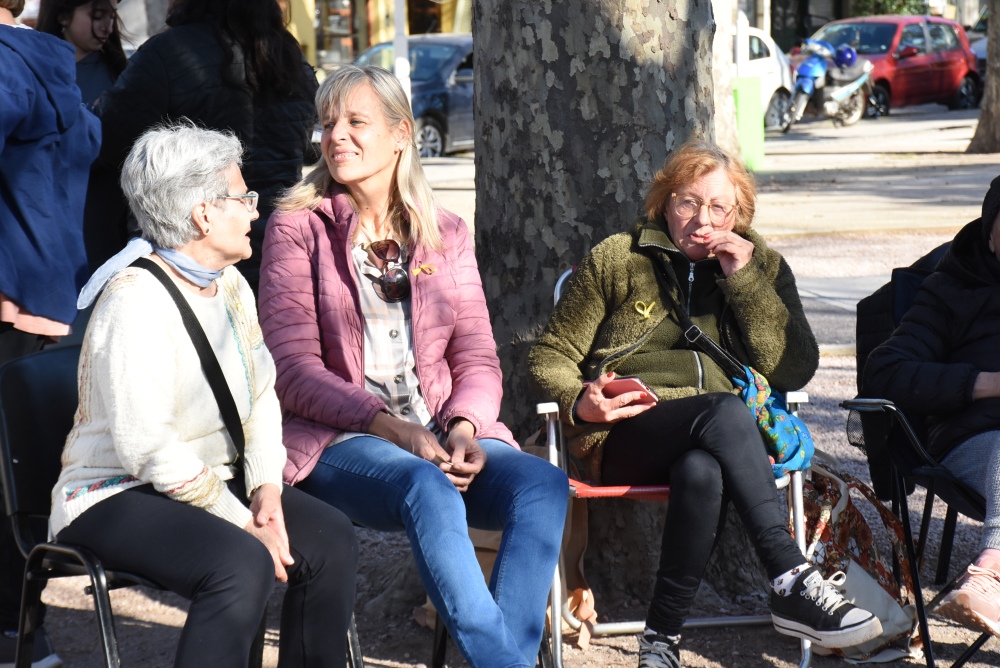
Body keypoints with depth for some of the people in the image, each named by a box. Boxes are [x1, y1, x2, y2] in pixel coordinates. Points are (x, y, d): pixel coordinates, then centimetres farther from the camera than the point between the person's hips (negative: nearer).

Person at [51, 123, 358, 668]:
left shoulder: (230, 287, 9)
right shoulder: (136, 299, -19)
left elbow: (262, 397, 9)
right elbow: (147, 448, -24)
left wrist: (266, 487, -9)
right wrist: (243, 521, -21)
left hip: (213, 481, 8)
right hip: (117, 497, -8)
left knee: (331, 539, -13)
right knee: (242, 564, -33)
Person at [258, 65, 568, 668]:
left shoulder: (446, 234, 15)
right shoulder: (298, 229, 4)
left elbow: (477, 357, 10)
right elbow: (294, 369, -5)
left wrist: (464, 427, -13)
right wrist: (393, 428, -17)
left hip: (444, 435, 4)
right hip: (339, 440, -4)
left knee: (543, 483, -27)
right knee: (429, 489, -37)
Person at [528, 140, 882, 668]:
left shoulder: (762, 266, 17)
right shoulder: (616, 260, 13)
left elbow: (794, 370, 2)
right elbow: (550, 357, 14)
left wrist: (744, 278, -5)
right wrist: (580, 403, -9)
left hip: (720, 441, 1)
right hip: (627, 438, -1)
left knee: (702, 472, -40)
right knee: (724, 410, -37)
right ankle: (793, 582, -41)